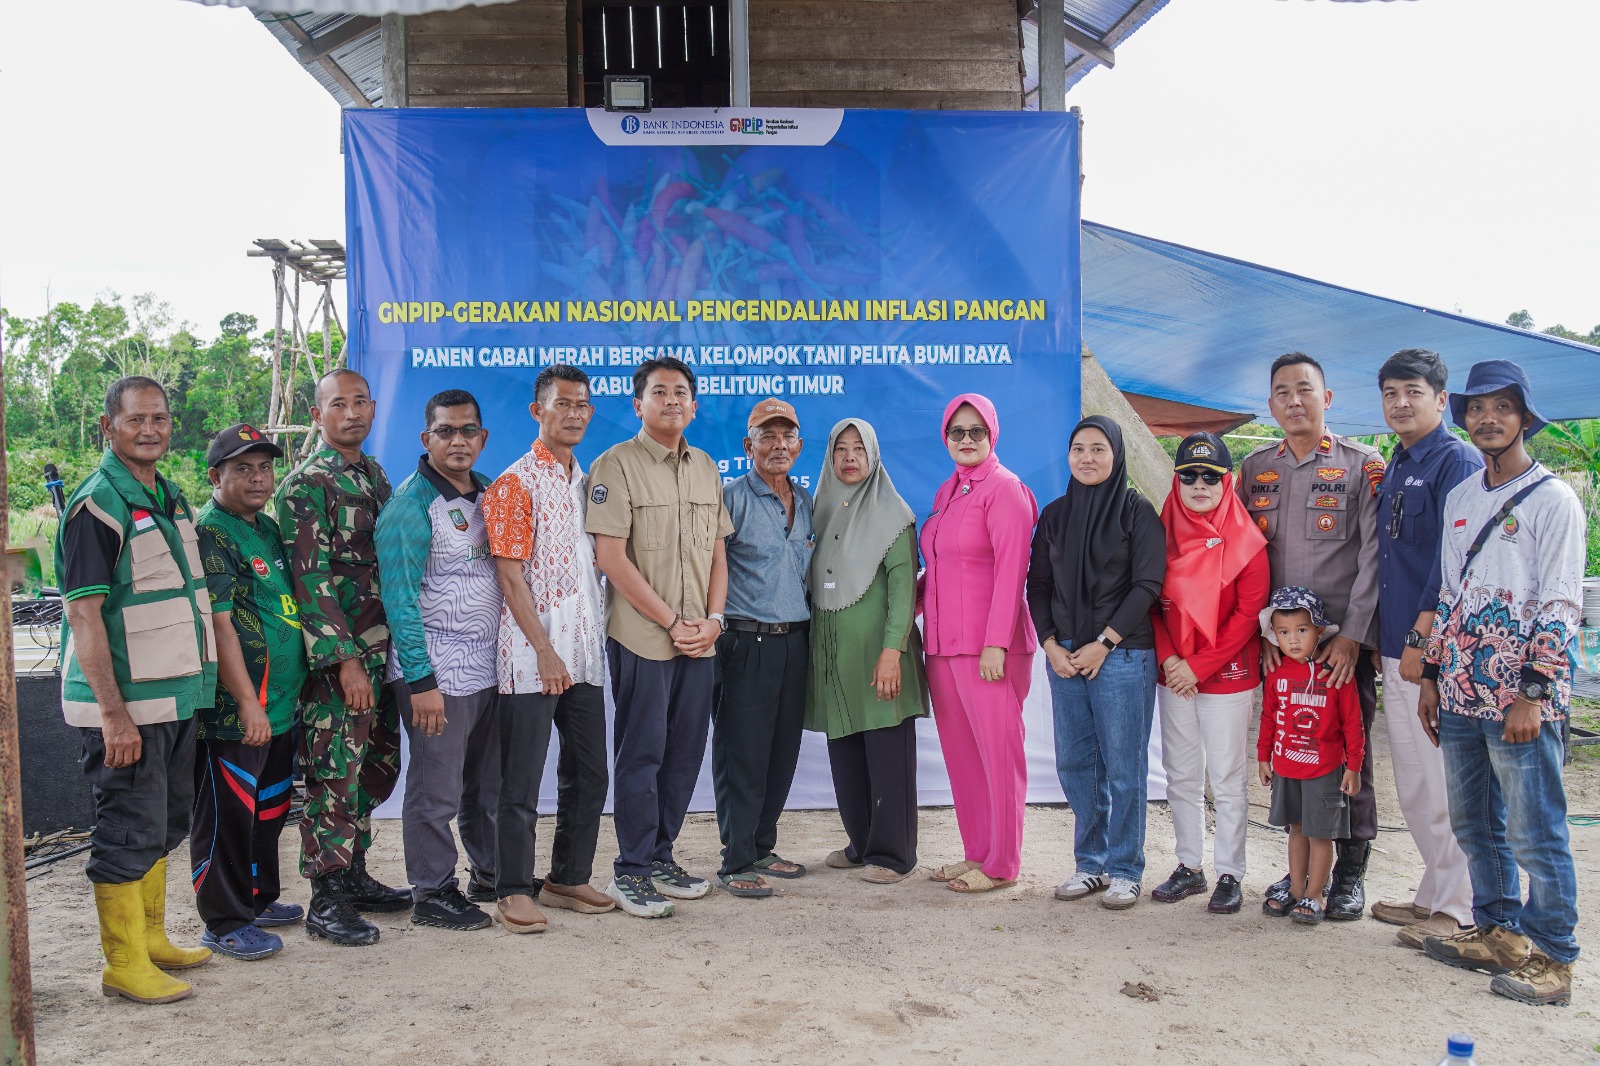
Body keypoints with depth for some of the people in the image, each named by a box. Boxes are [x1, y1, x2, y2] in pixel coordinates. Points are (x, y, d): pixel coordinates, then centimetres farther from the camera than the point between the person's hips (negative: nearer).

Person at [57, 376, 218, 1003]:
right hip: (123, 706, -9)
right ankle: (124, 964, 12)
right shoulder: (97, 505, -14)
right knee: (129, 829, 0)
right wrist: (114, 712, -22)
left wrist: (197, 681, 17)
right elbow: (83, 613, -19)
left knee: (165, 823, 18)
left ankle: (153, 940, 32)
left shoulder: (172, 500, 12)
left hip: (176, 695, 9)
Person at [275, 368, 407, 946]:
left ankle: (354, 876, 28)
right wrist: (346, 660, -20)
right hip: (337, 656, -8)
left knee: (378, 765, 14)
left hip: (381, 648, 8)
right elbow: (311, 579, -16)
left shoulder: (374, 475, 15)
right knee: (334, 775, -3)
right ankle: (327, 900, 8)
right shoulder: (306, 484, -10)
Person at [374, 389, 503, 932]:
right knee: (436, 791, 2)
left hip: (489, 668, 7)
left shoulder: (488, 493, 11)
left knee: (488, 784, 17)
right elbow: (399, 599, -14)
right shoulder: (410, 505, -11)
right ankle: (432, 894, 17)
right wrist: (421, 681, -18)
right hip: (437, 674, -7)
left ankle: (491, 874, 32)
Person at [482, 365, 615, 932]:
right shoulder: (516, 483, -6)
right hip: (532, 653, -7)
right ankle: (514, 891, 12)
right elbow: (511, 577, -11)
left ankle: (568, 878, 26)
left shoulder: (587, 482, 15)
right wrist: (546, 652, -16)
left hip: (585, 652, 7)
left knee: (589, 775, 12)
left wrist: (597, 641, 12)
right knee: (522, 780, 1)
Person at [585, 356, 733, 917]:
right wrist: (672, 622, -11)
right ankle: (631, 871, 12)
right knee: (641, 754, 1)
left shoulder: (706, 468, 14)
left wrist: (712, 618, 1)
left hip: (699, 639, 6)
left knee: (685, 753, 10)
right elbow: (610, 556, -11)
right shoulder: (616, 465, -5)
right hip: (641, 637, -6)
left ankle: (659, 857, 24)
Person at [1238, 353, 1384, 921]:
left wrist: (1352, 636, -12)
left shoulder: (1363, 465, 0)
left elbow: (1373, 557, -6)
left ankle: (1351, 872, 17)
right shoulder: (1255, 467, 10)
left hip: (1344, 640, -3)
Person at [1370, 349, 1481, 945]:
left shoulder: (1457, 461, -8)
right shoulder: (1395, 467, 17)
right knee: (1412, 787, 14)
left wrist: (1421, 637, -19)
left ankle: (1459, 910, 10)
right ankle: (1434, 895, 25)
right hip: (1398, 650, 8)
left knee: (1446, 785, -1)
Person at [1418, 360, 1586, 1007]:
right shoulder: (1459, 498, 14)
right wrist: (1432, 675, 15)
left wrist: (1533, 693, -16)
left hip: (1522, 697, -7)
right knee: (1473, 825, 15)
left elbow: (1562, 605, -11)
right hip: (1461, 692, 7)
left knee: (1534, 832, -1)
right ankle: (1498, 933, 29)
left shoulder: (1553, 498, -6)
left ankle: (1552, 958, 12)